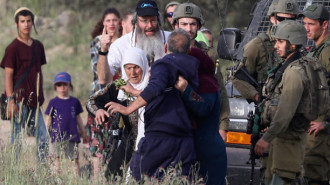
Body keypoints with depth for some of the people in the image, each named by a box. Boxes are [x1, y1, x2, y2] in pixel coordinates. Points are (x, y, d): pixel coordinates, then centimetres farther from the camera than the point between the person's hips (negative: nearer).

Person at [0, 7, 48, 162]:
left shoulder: (38, 46, 13)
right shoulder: (13, 48, -6)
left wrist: (40, 96, 16)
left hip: (34, 101, 7)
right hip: (19, 100, -7)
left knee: (43, 139, 4)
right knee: (17, 140, -3)